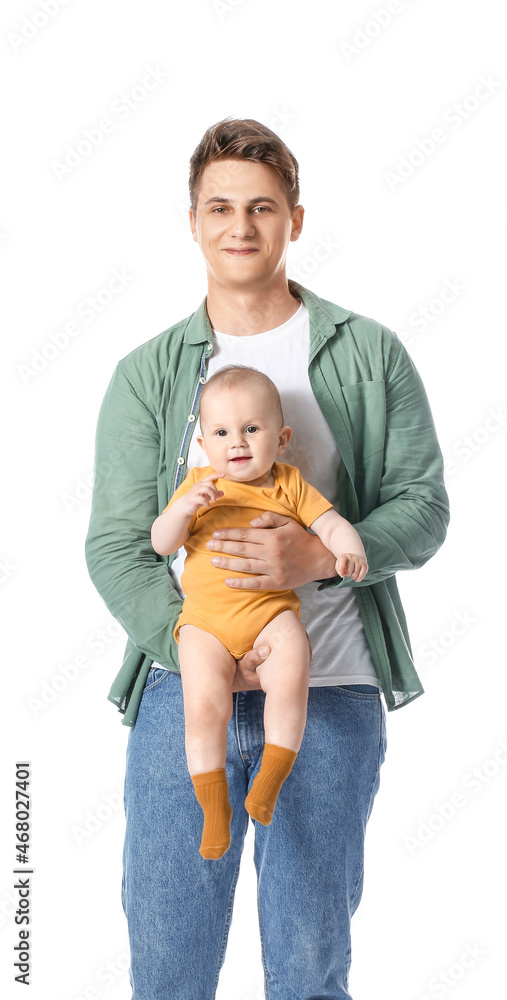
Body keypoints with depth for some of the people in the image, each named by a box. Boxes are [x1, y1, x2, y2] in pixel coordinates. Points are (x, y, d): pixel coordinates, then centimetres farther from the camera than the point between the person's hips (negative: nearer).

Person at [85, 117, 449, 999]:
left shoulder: (369, 354, 6)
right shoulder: (146, 374, 7)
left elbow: (423, 506, 2)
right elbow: (114, 545, 1)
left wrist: (317, 554, -17)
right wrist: (191, 640, -17)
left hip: (329, 694, -1)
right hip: (180, 686, 1)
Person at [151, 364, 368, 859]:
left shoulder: (290, 485, 10)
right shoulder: (199, 484, 8)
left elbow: (332, 524, 6)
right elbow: (160, 543, 1)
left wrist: (349, 552, -16)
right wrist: (185, 507, -18)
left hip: (271, 609, 0)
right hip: (205, 616, 0)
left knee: (291, 679, -27)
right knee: (204, 702, -18)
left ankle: (269, 781, -10)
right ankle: (214, 807, -3)